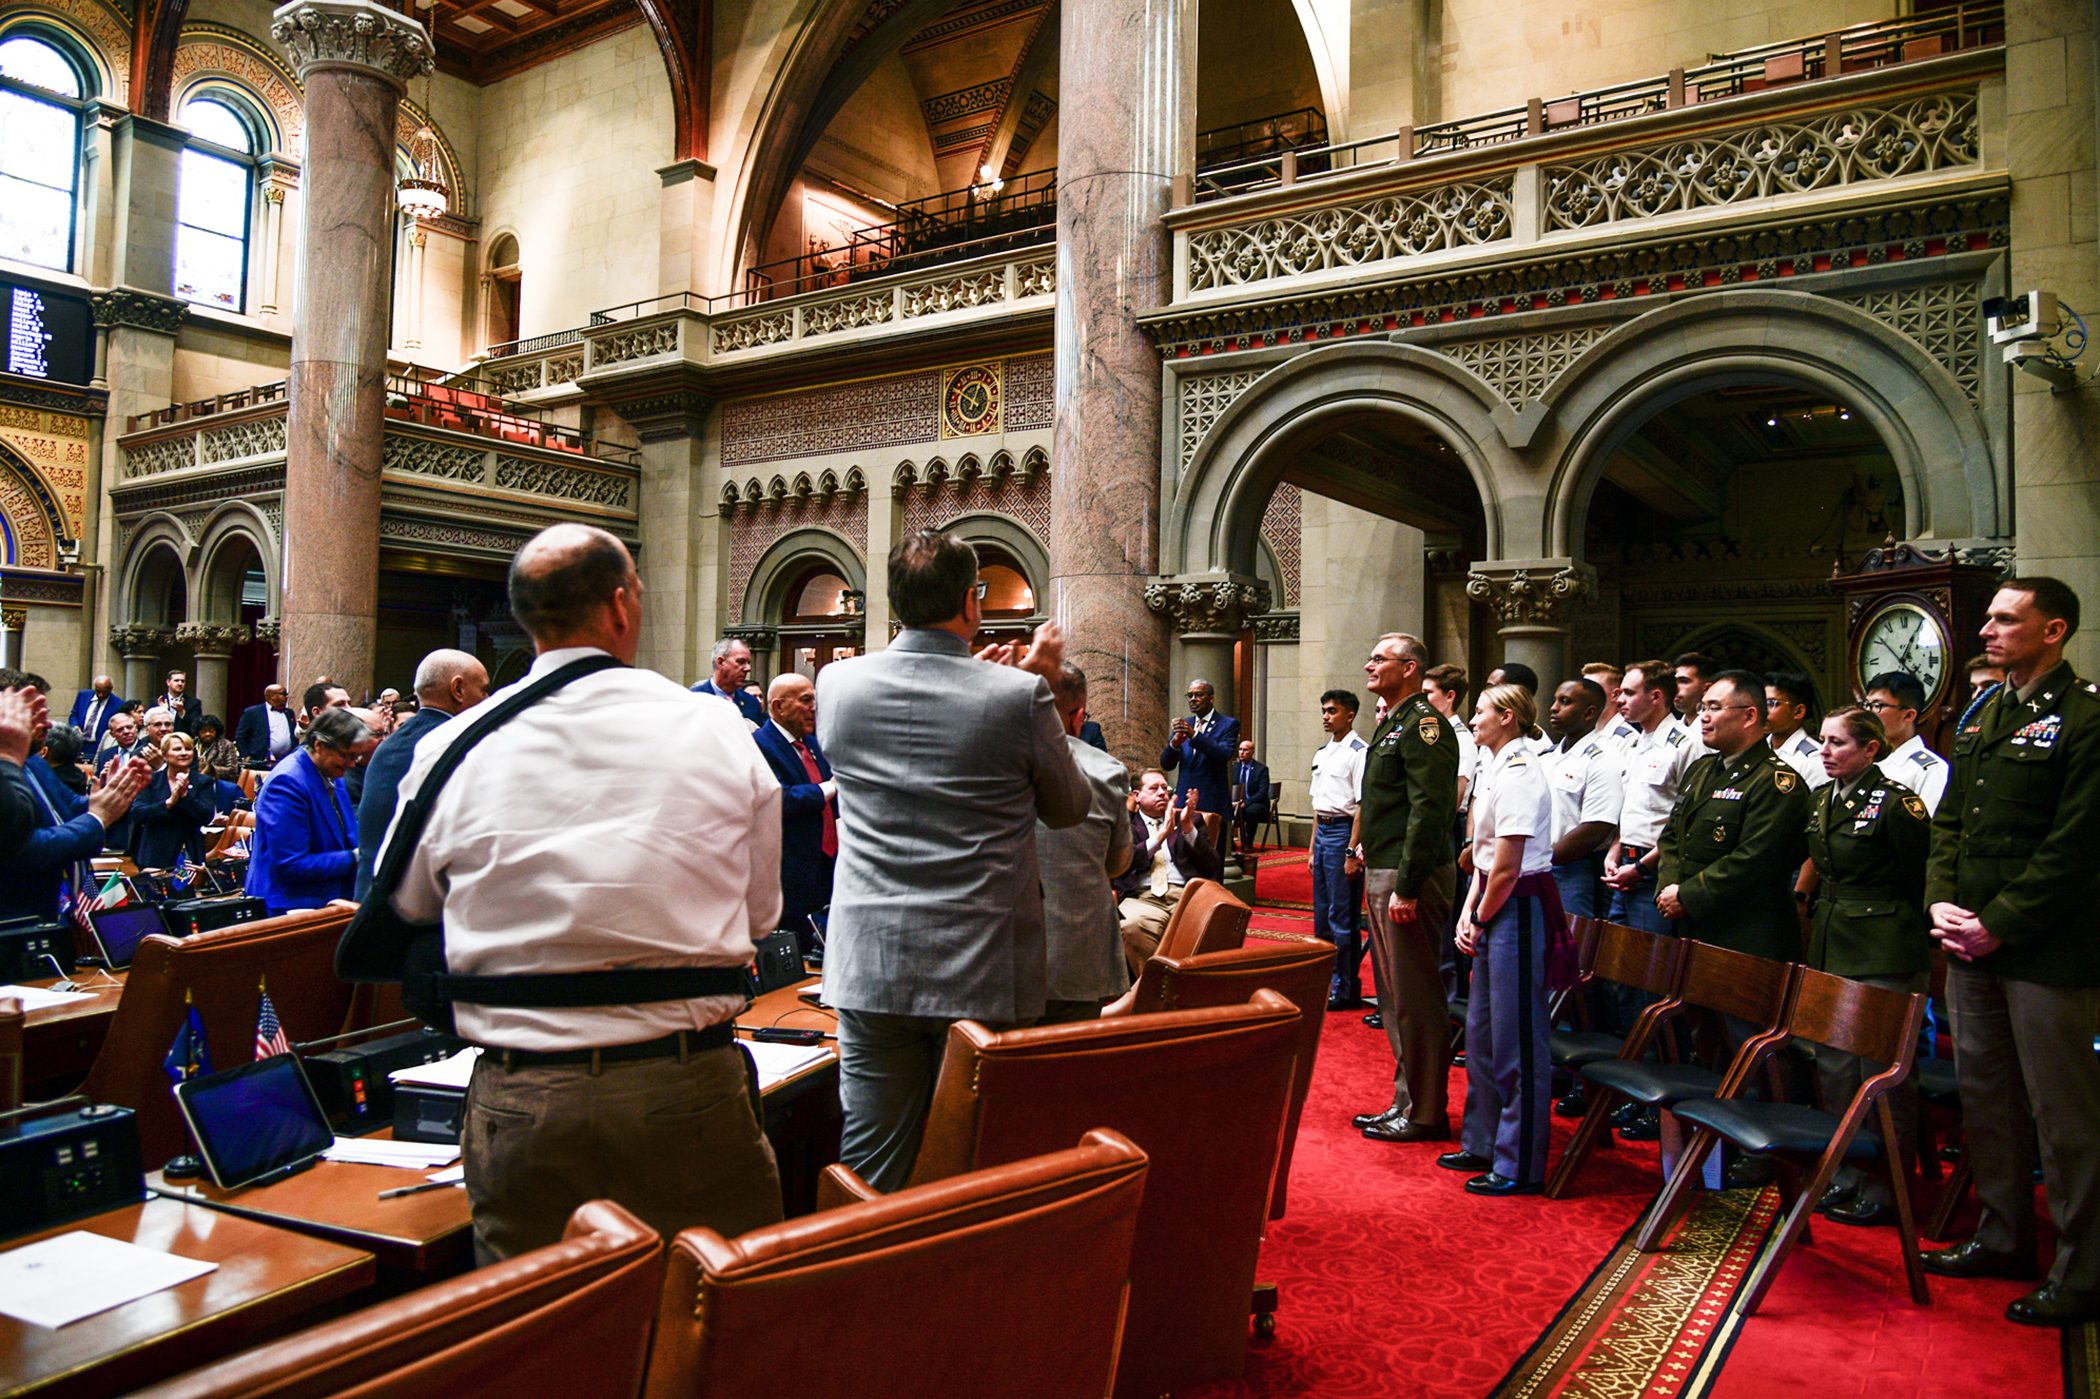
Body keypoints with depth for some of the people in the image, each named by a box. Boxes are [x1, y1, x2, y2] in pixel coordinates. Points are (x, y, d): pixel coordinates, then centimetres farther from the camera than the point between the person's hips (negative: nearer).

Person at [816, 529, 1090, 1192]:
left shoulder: (838, 682, -2)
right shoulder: (1019, 695, -11)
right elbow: (1069, 807, 4)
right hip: (984, 971, -2)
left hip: (871, 968, 3)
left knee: (872, 1176, 11)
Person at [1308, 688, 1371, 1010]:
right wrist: (1313, 847, 18)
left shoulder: (1359, 751, -12)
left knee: (1343, 917, -3)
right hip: (1322, 830, 9)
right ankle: (1324, 980, 27)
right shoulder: (1322, 752, 15)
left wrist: (1353, 853, -19)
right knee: (1322, 914, 15)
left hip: (1344, 829, -9)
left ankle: (1346, 989, 7)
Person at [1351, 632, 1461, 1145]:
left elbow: (1429, 810, -21)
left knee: (1414, 998, -3)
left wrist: (1406, 886, -23)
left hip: (1409, 878, -11)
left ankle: (1426, 1114, 8)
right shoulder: (1391, 724, 18)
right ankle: (1406, 1101, 26)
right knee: (1395, 996, 16)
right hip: (1382, 874, 11)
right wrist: (1365, 843, 16)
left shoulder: (1423, 724, -14)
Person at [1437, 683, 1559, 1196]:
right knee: (1481, 1031, 17)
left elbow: (1506, 869, -19)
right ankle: (1483, 1145, 31)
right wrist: (1468, 913, 6)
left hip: (1519, 906, -10)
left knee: (1517, 1039, -1)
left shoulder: (1518, 773, -17)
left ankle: (1519, 1166, 10)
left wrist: (1481, 921, -6)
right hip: (1496, 908, 10)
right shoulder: (1497, 767, 14)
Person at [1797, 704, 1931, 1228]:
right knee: (1833, 1063, 11)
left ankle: (1884, 1187, 13)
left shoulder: (1897, 802, -12)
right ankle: (1843, 1175, 23)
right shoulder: (1821, 801, 11)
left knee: (1883, 1070, 0)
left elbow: (1921, 882, -7)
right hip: (1831, 949, 8)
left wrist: (1910, 939, -1)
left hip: (1885, 955, -8)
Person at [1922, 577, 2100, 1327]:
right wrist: (1941, 900, 1)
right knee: (1986, 1097, 15)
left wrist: (1999, 924, -16)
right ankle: (2003, 1237, 29)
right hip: (1973, 944, 8)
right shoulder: (1982, 716, 14)